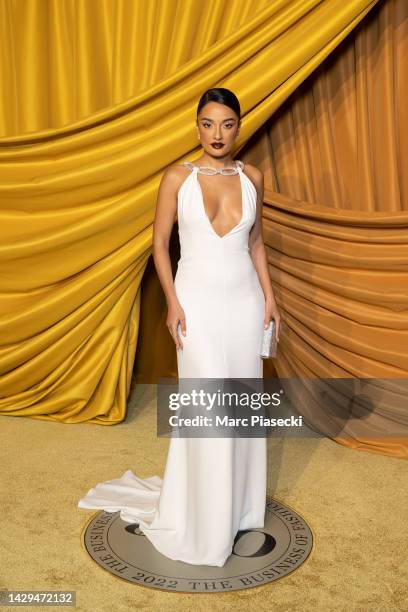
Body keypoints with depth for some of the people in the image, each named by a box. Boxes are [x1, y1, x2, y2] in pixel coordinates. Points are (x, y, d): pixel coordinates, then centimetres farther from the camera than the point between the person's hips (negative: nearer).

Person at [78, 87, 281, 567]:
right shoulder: (177, 177, -4)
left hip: (244, 301, 4)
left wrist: (269, 295, 6)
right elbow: (159, 243, -2)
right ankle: (207, 521, 16)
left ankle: (238, 504, 30)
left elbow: (256, 243, 13)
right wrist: (172, 302, -11)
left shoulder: (252, 177, 5)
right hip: (198, 301, -3)